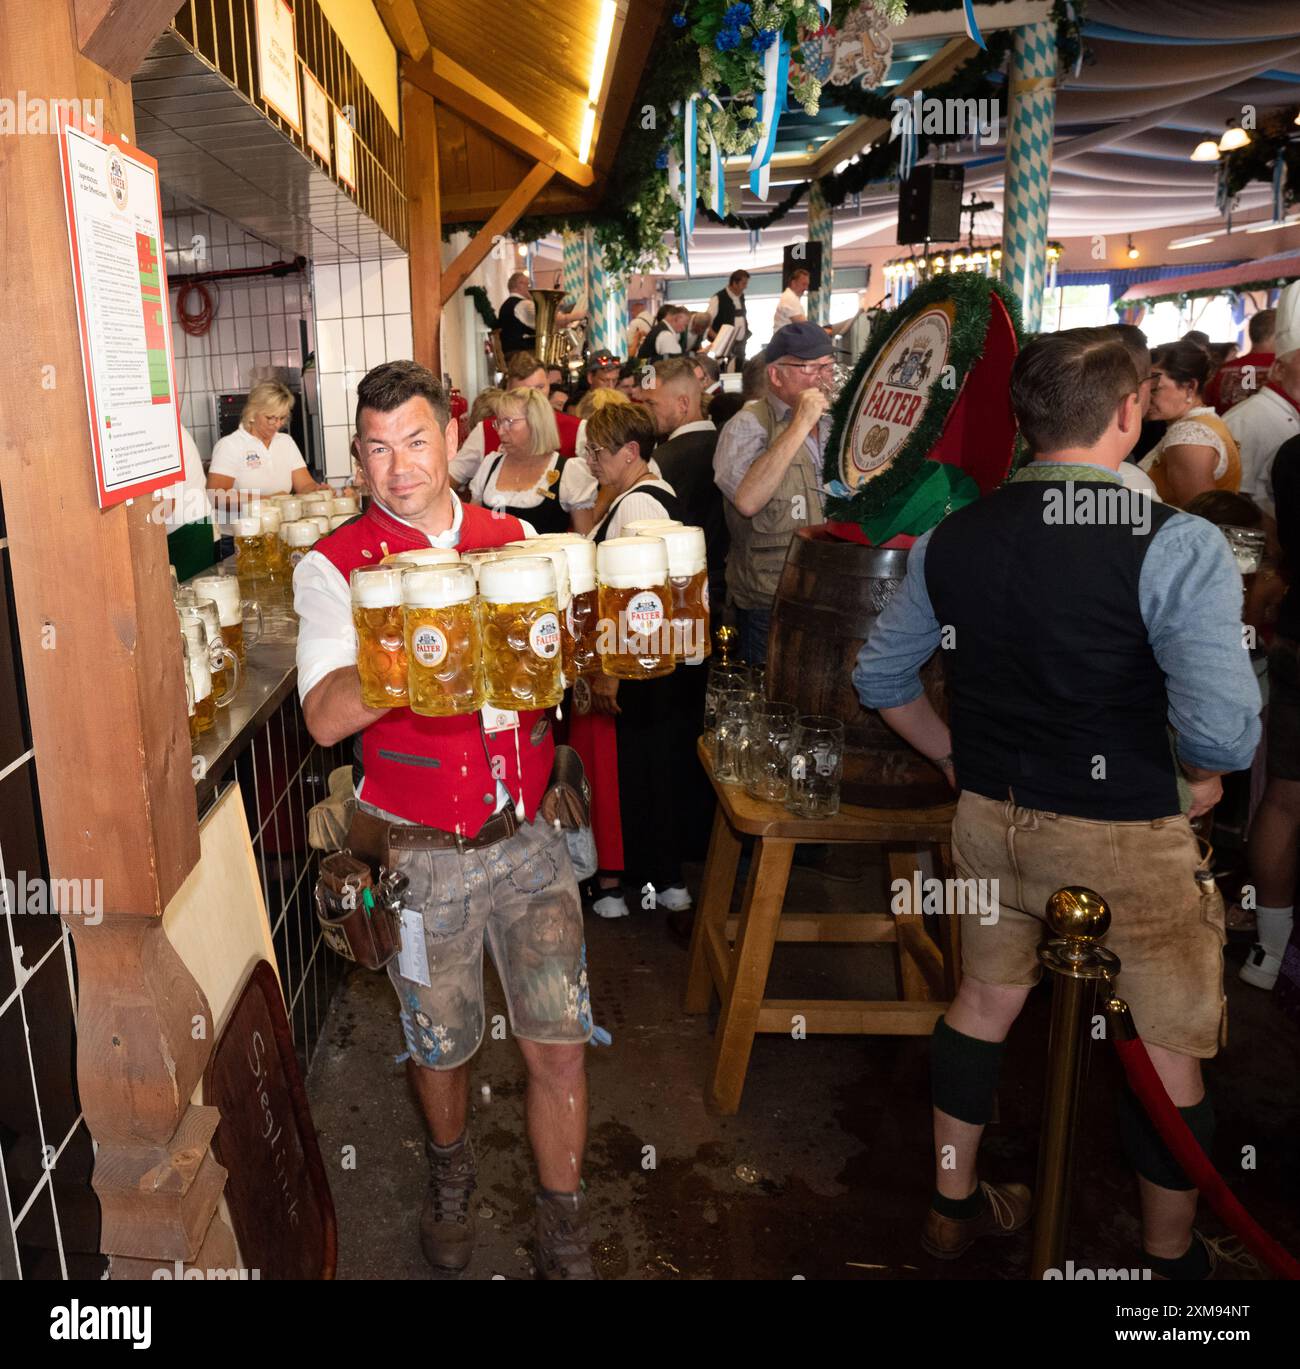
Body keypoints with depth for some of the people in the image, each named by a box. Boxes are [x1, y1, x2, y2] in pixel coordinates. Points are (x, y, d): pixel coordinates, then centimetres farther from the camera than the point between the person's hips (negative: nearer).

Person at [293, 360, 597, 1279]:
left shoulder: (513, 538, 5)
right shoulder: (335, 566, -6)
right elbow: (326, 718, -17)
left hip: (528, 833, 2)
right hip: (421, 853, -2)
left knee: (560, 1044, 5)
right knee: (440, 1044, 16)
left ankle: (565, 1233, 29)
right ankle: (451, 1169, 48)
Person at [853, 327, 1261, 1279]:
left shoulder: (953, 538, -3)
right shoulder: (1176, 543, -18)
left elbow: (881, 678, 5)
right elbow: (1223, 732, -24)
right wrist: (1202, 777, -2)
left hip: (991, 817, 5)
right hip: (1130, 836, -4)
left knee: (985, 1000, 24)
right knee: (1171, 1050, 18)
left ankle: (955, 1204, 42)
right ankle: (1171, 1256, 39)